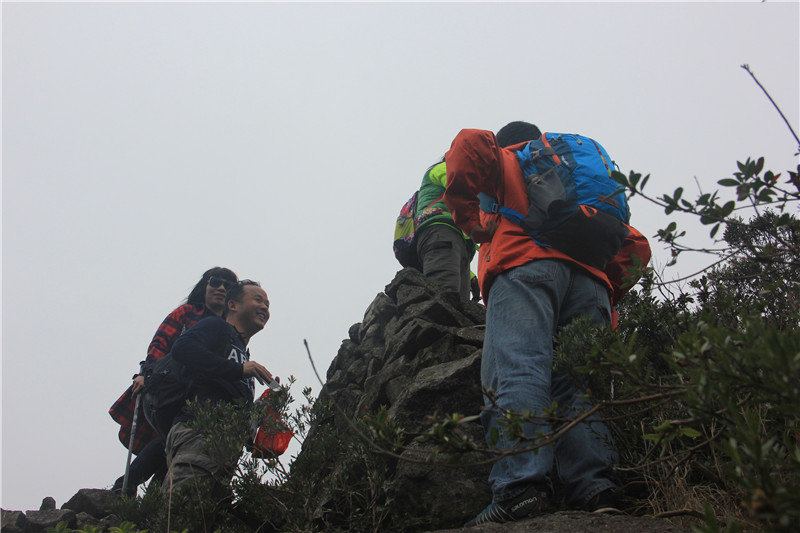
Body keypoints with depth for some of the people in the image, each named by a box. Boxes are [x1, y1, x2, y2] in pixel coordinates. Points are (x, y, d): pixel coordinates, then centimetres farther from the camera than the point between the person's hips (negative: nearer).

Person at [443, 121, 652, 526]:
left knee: (515, 370, -21)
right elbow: (636, 245, 31)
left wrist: (468, 219, 4)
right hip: (590, 279, 5)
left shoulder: (506, 162, 28)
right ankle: (594, 487, -22)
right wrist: (607, 293, 23)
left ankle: (519, 484, -38)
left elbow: (470, 144, 3)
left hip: (525, 261, -5)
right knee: (579, 383, -3)